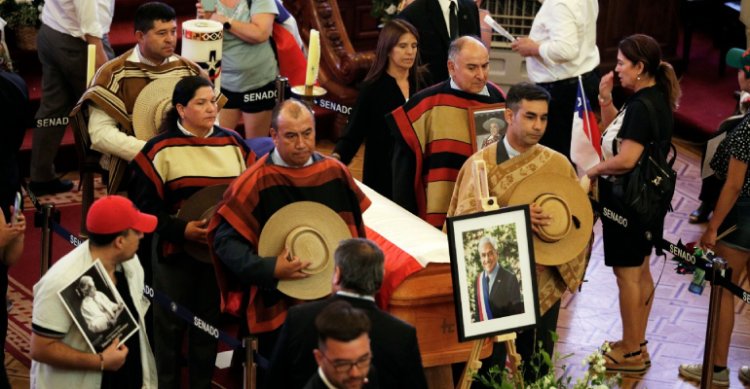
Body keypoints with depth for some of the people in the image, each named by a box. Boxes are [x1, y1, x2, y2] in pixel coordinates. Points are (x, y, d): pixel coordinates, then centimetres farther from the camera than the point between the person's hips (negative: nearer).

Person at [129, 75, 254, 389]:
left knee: (209, 324, 13)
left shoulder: (233, 144, 3)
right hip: (175, 251, -3)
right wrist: (181, 229, -18)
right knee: (170, 326, 7)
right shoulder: (160, 150, -7)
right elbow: (145, 204, -8)